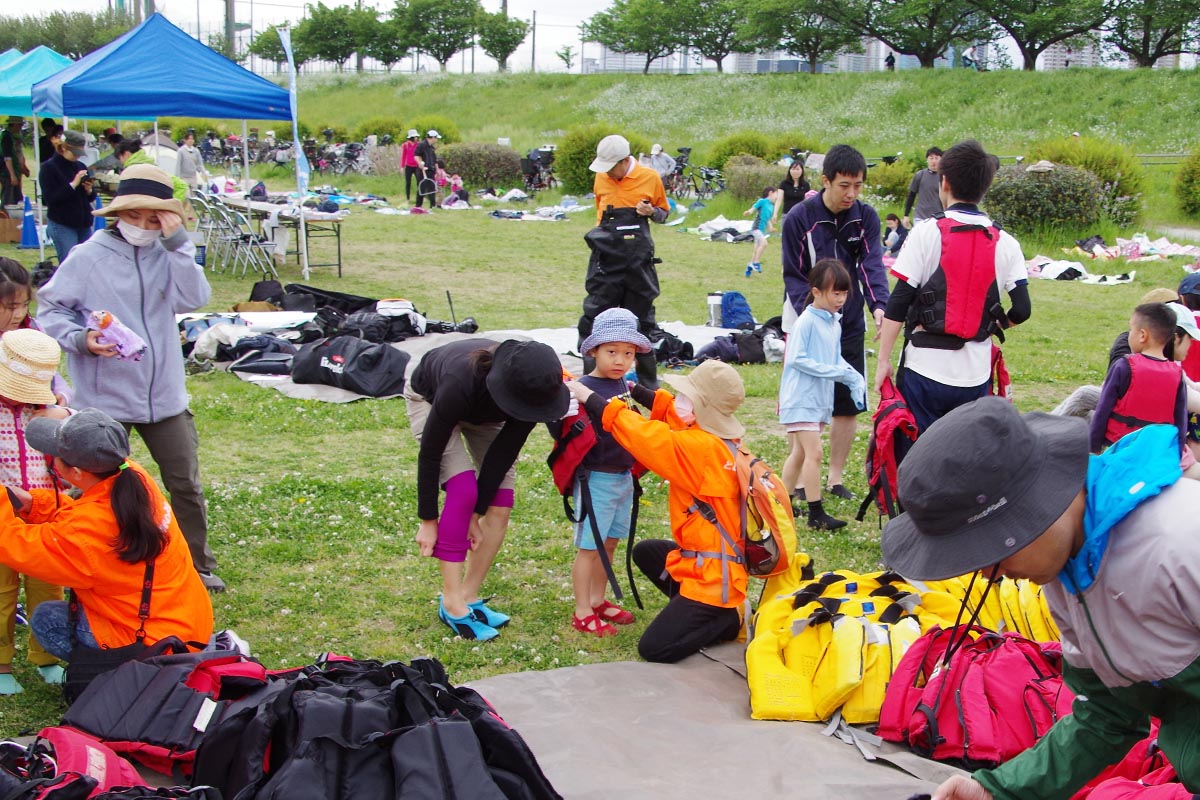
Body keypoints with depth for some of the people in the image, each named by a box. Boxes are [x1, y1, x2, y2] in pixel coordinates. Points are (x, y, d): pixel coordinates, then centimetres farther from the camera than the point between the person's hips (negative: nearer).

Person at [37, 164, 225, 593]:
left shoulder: (167, 255, 0)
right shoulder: (89, 256, -8)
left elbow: (193, 299, -16)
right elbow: (50, 308, -3)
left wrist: (177, 242, -20)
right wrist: (80, 339, -19)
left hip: (164, 394, 3)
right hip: (104, 398, -3)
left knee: (186, 484, 11)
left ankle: (198, 565, 28)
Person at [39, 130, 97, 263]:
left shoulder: (80, 166, 13)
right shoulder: (49, 168, -4)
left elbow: (91, 197, 16)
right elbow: (50, 198, -14)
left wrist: (89, 190, -7)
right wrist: (73, 185, -19)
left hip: (84, 224, 6)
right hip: (62, 225, -6)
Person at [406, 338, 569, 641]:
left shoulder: (534, 389, -33)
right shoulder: (461, 383, -44)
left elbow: (504, 452, -22)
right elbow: (430, 453, -30)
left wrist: (476, 513, -19)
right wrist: (428, 520, -23)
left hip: (485, 411, 4)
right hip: (429, 398, -4)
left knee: (499, 507, -8)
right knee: (463, 490, -22)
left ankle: (468, 597, 3)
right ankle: (451, 603, -15)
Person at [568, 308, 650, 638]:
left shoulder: (622, 386, 9)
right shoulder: (585, 389, -16)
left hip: (623, 476, 8)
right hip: (596, 479, -8)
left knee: (610, 543, 17)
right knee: (589, 546, 1)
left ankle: (598, 600, 31)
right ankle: (583, 612, 9)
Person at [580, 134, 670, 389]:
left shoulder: (650, 178, -3)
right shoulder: (601, 179, 4)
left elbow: (664, 212, 10)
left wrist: (651, 211, -11)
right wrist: (599, 234, 7)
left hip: (638, 262, -1)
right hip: (606, 260, 1)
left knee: (641, 321, 7)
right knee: (593, 319, -5)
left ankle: (649, 384, 18)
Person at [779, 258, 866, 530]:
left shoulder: (835, 323, 10)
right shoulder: (806, 322, -16)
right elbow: (797, 358, -21)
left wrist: (855, 378, -1)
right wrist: (834, 371, -23)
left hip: (821, 399, 9)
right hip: (801, 399, -9)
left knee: (799, 453, 15)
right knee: (814, 452, -13)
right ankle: (816, 513, -9)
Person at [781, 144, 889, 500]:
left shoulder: (865, 217, -2)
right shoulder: (799, 218, -11)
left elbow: (871, 265, -12)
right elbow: (794, 276, -10)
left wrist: (879, 306, -31)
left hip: (850, 324, 3)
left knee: (847, 404, 8)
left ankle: (836, 477, 21)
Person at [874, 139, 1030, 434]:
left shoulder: (926, 233, -6)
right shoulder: (1005, 244, 3)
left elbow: (898, 303, -8)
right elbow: (1022, 310, 1)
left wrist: (884, 360, -3)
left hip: (926, 368, -3)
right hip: (976, 373, 3)